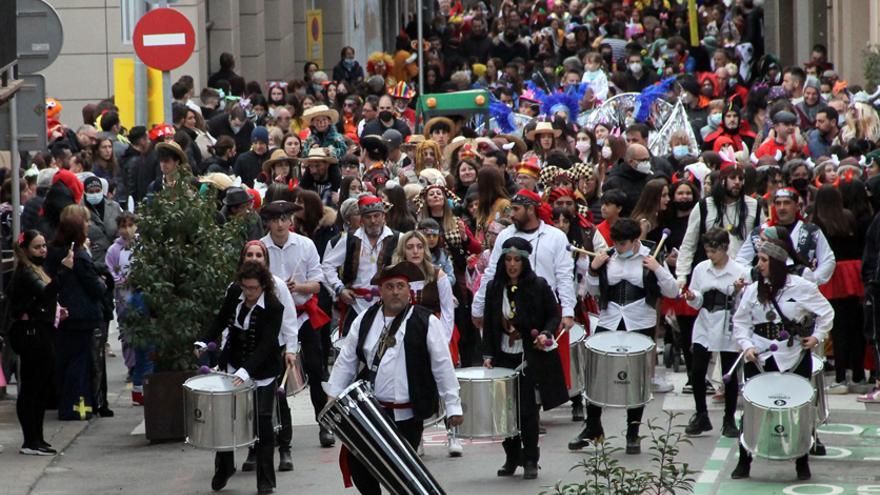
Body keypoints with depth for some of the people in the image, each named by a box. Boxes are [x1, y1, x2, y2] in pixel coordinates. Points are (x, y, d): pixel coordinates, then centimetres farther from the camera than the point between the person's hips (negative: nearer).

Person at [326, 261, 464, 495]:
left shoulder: (426, 322, -5)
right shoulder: (365, 321, 6)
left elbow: (443, 367, -4)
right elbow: (346, 361, 10)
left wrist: (452, 405, -5)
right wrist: (333, 397, 5)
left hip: (408, 415, -4)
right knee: (356, 462, 5)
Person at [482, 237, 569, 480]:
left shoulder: (539, 286, -4)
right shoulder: (494, 288, 5)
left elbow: (554, 316, 2)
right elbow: (488, 324, 10)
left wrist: (546, 334, -17)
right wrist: (488, 354, 3)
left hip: (531, 357, -3)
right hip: (503, 357, 3)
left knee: (528, 410, -3)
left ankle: (530, 460, 8)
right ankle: (512, 457, 17)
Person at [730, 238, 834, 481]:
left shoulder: (801, 287, -5)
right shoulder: (753, 290, 2)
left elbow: (826, 313, 5)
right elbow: (740, 322, 5)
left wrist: (817, 336, -5)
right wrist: (747, 346, -9)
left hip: (794, 359, -2)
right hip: (759, 359, 2)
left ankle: (802, 464, 18)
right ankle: (744, 463, 8)